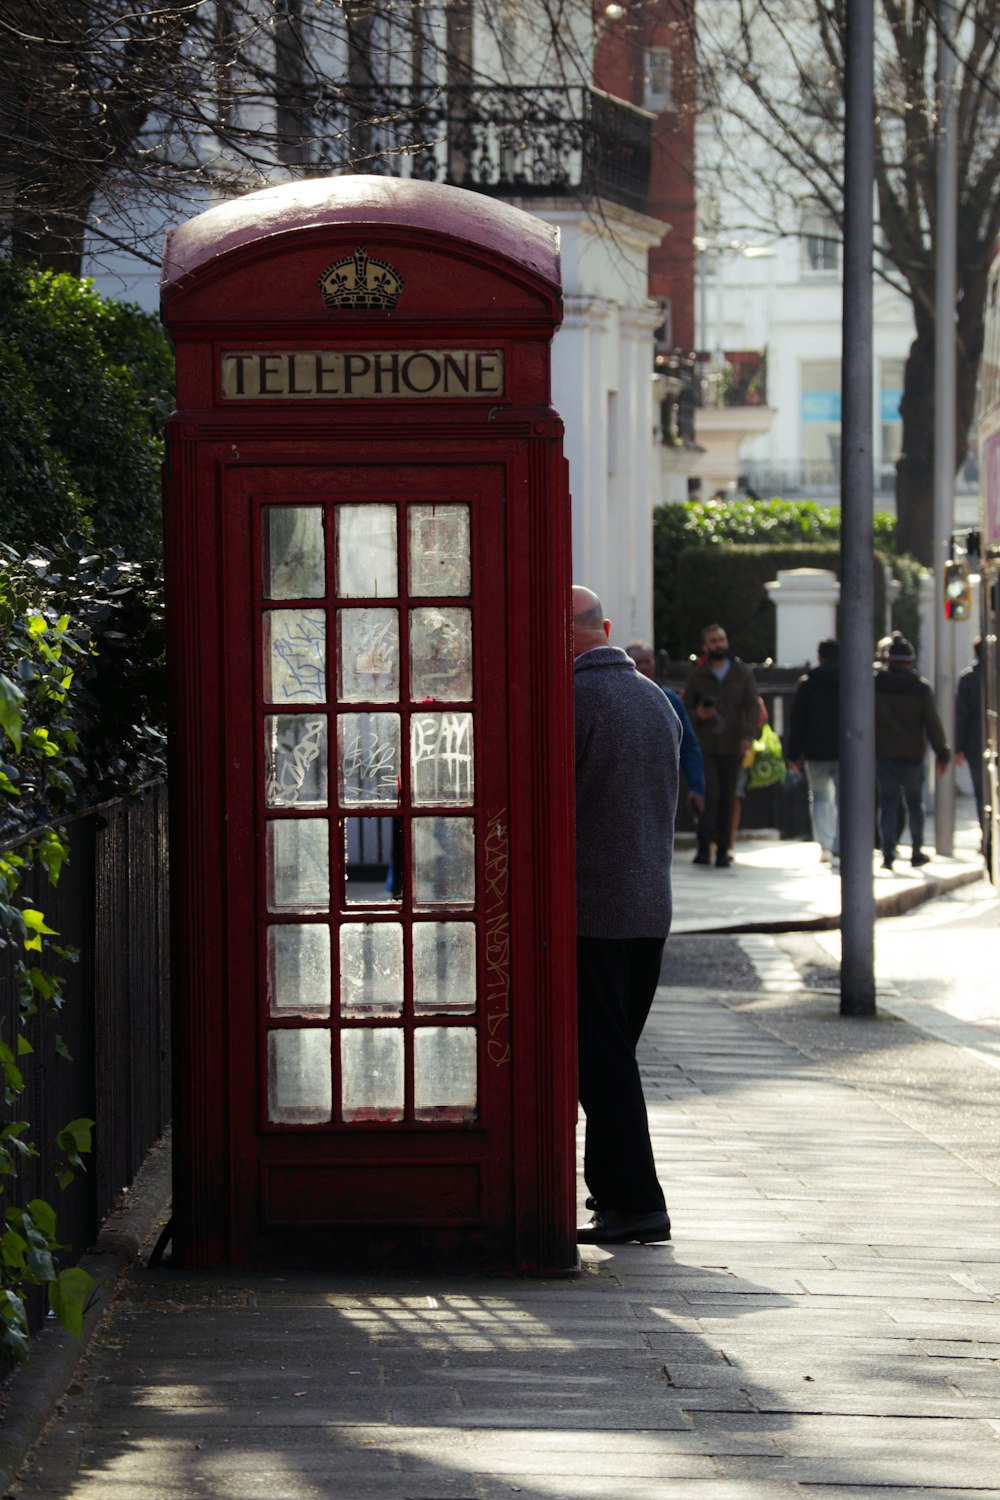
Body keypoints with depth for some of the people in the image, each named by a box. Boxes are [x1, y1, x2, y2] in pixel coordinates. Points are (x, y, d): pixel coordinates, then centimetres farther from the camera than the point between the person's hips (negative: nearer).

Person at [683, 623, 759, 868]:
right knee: (710, 793, -16)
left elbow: (752, 707, 1)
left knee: (727, 799, 3)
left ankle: (722, 852, 9)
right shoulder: (697, 675, 6)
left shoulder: (742, 673, 7)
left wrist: (747, 736, -14)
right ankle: (704, 846, -12)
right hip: (705, 745, -1)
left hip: (732, 747, 1)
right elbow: (686, 709, 12)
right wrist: (698, 715, -12)